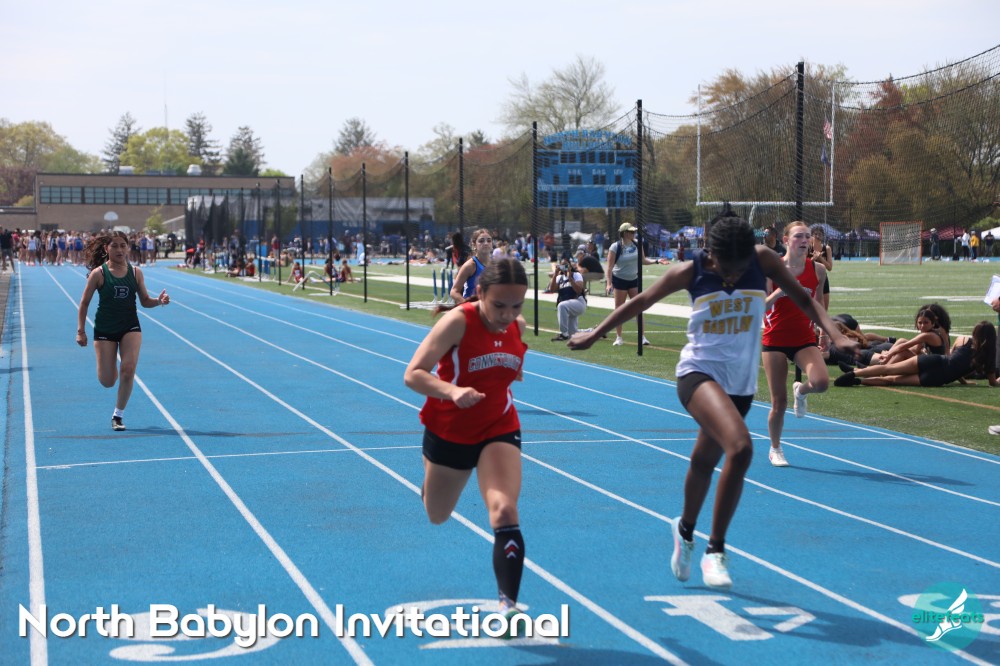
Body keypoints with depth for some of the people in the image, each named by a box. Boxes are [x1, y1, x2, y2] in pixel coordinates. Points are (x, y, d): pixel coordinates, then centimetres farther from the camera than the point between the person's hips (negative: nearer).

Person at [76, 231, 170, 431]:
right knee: (107, 382, -1)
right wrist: (81, 331, -6)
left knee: (128, 369, -15)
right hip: (104, 330, -2)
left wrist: (159, 301, -14)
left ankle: (118, 414, 2)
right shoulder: (99, 273, -8)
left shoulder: (135, 272, 0)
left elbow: (145, 301, 8)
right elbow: (84, 303, -2)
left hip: (130, 327, 2)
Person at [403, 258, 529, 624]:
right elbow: (413, 374, -31)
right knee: (437, 515, 22)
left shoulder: (518, 326, -7)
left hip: (499, 431, 2)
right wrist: (451, 391, -45)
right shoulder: (458, 322, -23)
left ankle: (508, 604, -22)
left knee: (505, 512, -23)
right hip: (448, 432, -1)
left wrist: (510, 372, 4)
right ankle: (429, 475, 60)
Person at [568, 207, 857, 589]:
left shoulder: (763, 260, -8)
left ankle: (685, 531, 45)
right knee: (740, 447, -27)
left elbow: (803, 299, 1)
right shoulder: (691, 271, -12)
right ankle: (716, 551, -15)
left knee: (705, 460, 17)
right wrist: (595, 334, 10)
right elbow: (640, 302, 1)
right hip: (699, 372, -4)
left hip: (741, 382, 4)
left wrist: (835, 335, -15)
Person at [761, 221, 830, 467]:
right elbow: (761, 308, -12)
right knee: (779, 402, 0)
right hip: (775, 340, -2)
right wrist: (778, 293, -28)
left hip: (805, 339, 2)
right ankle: (775, 449, 24)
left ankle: (801, 390, 13)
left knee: (821, 381, -25)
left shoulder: (817, 269, -1)